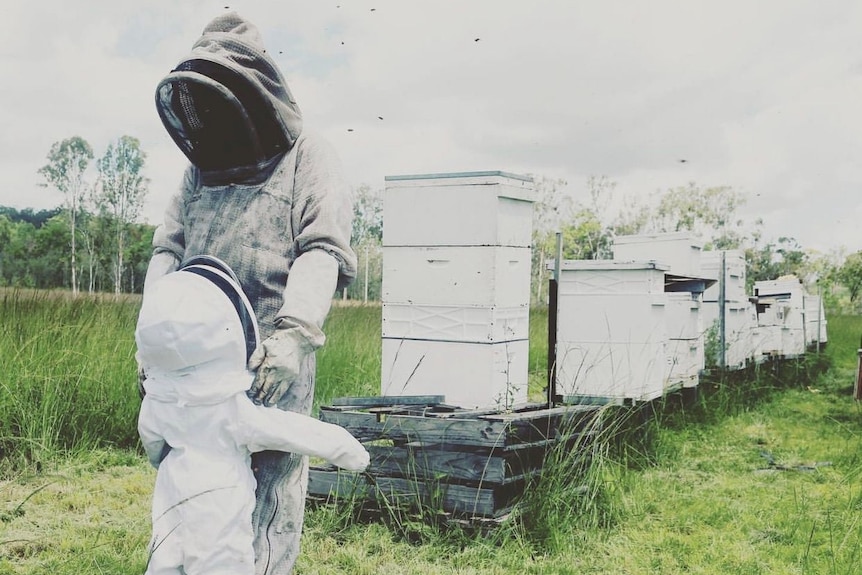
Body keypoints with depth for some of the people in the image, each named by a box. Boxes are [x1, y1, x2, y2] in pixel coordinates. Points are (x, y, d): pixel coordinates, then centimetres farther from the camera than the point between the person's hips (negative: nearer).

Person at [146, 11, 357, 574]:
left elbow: (323, 251, -10)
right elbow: (168, 249, 15)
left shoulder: (309, 158, 2)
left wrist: (293, 335, -23)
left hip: (272, 361, -5)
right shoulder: (201, 168, 19)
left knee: (268, 491, -3)